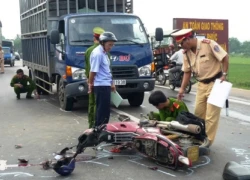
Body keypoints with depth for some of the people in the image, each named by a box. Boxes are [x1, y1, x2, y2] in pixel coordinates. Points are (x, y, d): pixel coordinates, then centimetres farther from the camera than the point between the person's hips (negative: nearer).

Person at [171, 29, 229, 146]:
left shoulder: (208, 44, -18)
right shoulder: (186, 53, 1)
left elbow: (225, 57, -12)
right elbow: (187, 72, 8)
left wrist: (224, 74, -18)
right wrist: (182, 89, 3)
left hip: (215, 83, -6)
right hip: (202, 84, 6)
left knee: (211, 115, -5)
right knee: (198, 113, 11)